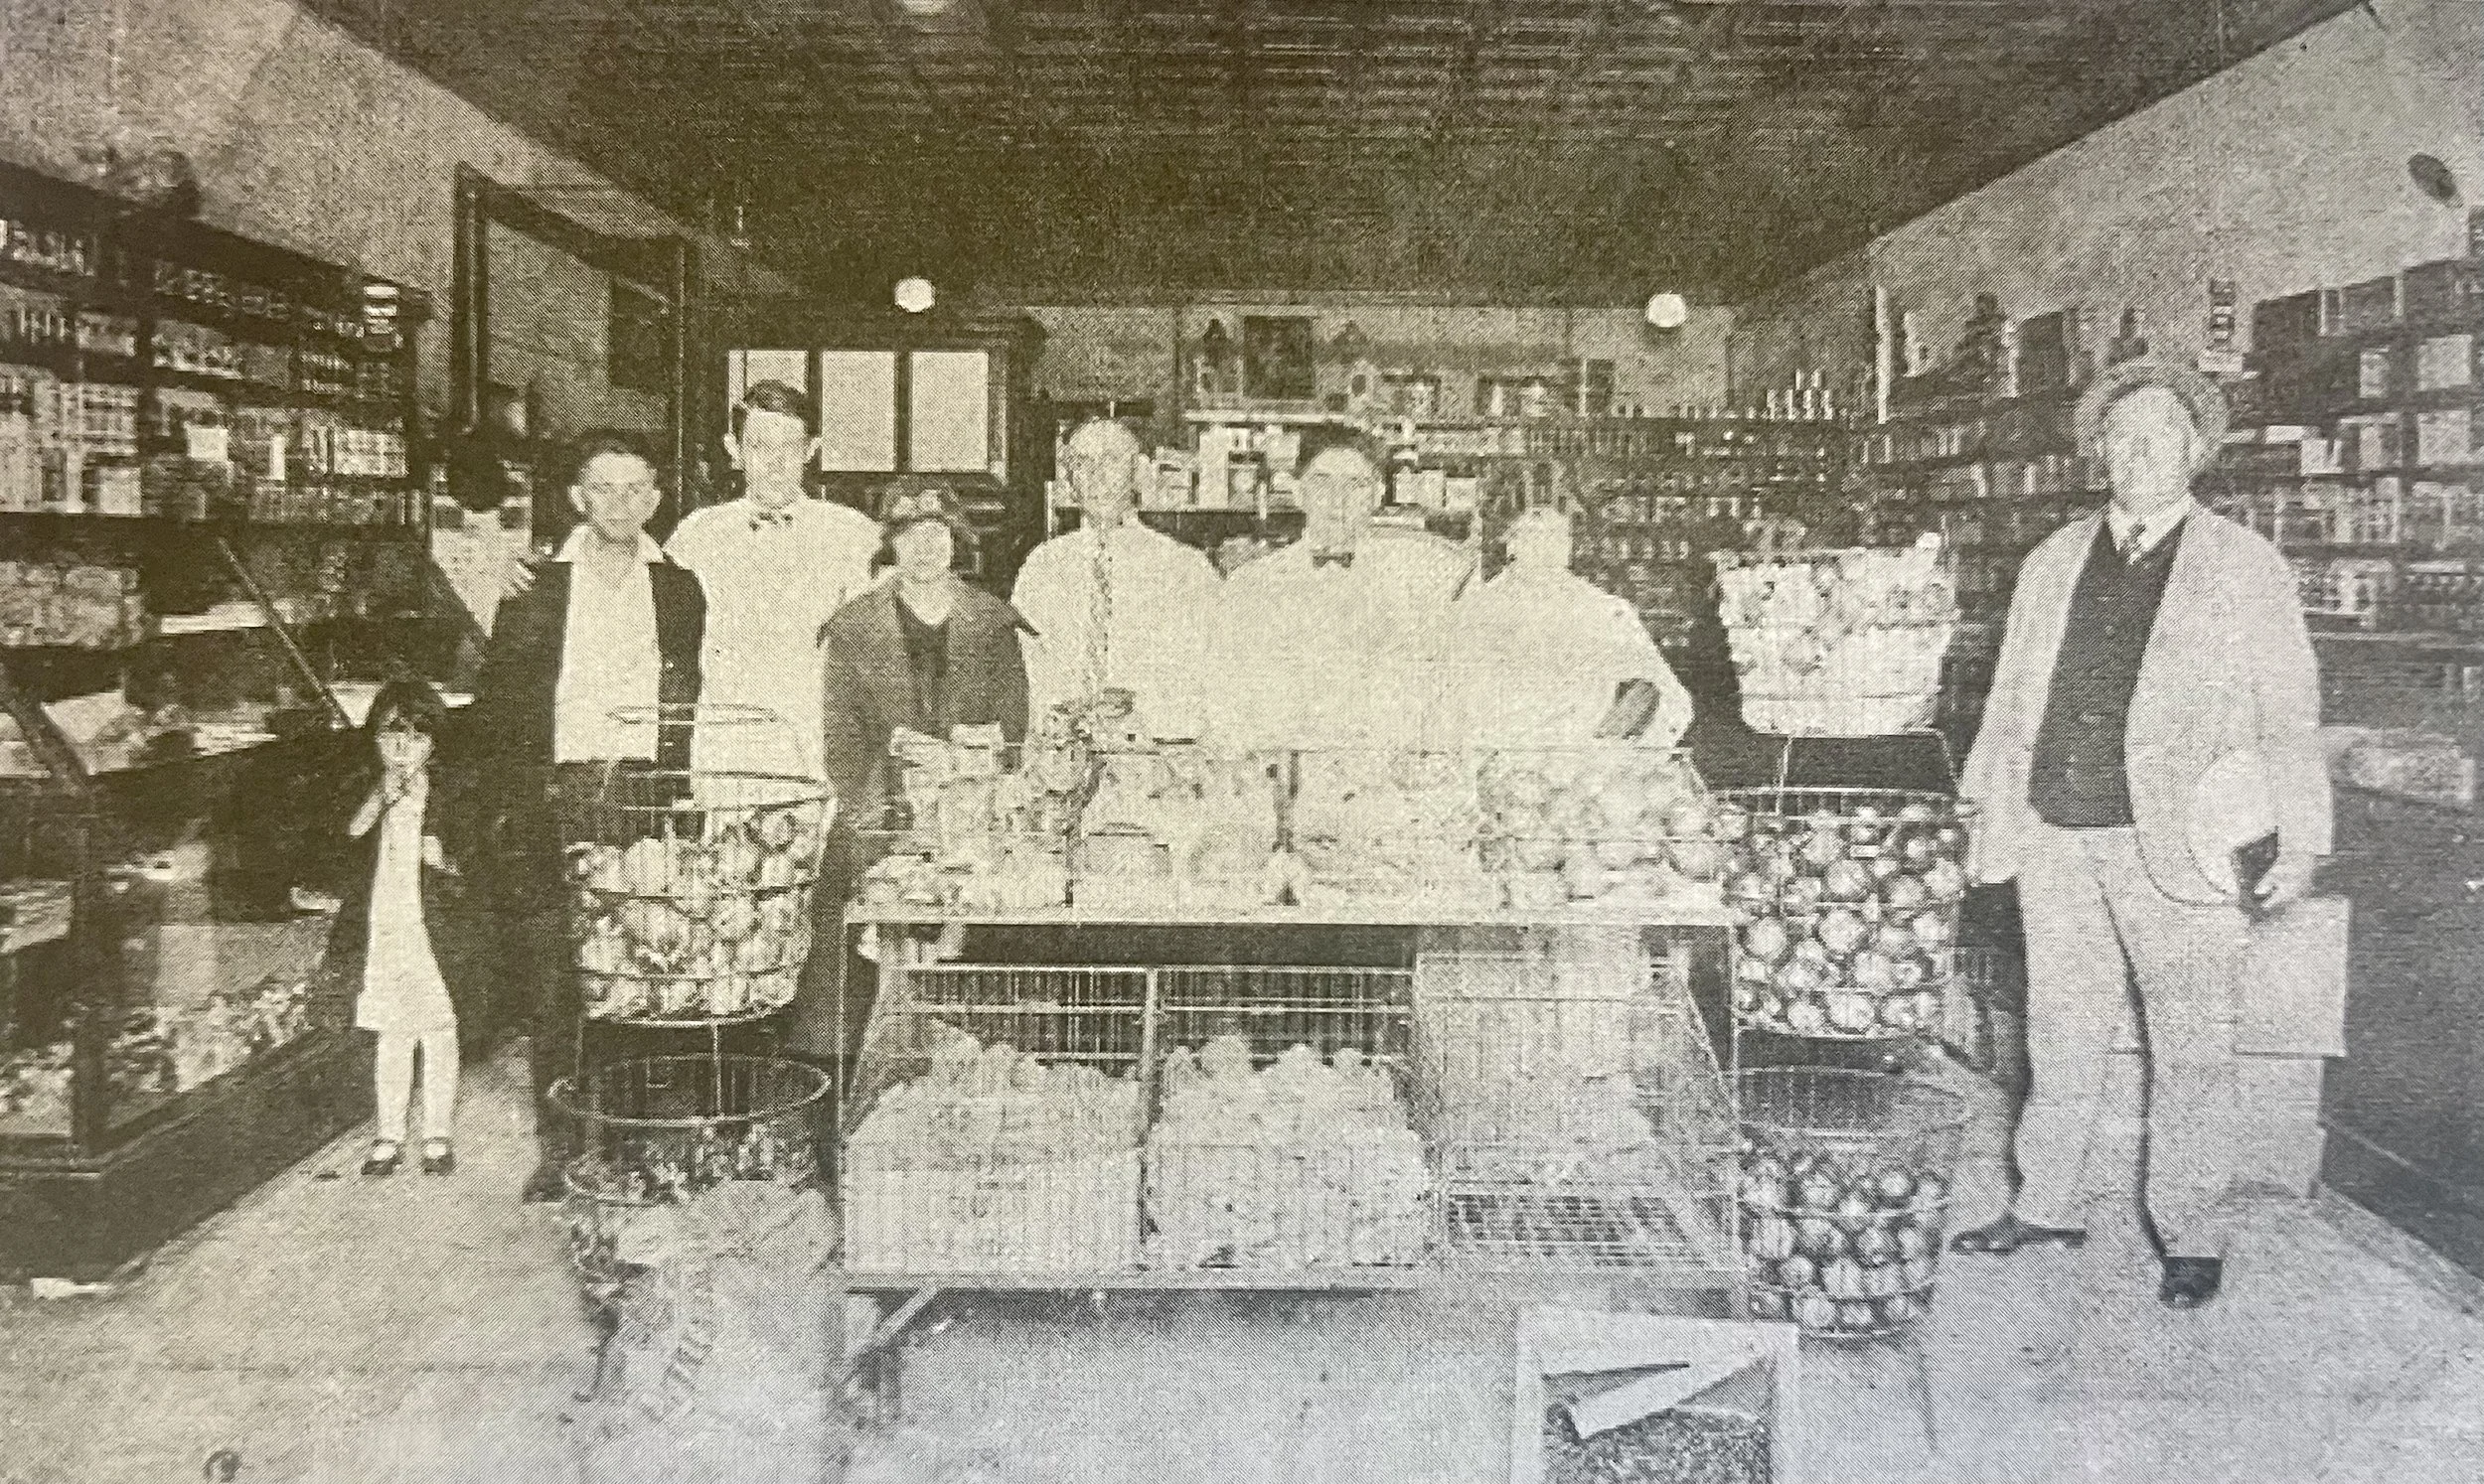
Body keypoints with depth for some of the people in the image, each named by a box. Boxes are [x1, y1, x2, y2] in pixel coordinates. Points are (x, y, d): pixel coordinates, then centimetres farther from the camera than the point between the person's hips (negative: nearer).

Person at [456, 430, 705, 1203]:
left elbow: (698, 712, 12)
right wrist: (499, 812, 0)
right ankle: (559, 1148, 12)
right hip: (553, 806, 0)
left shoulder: (681, 591, 10)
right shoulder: (534, 590, 7)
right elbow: (494, 712, 7)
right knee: (552, 989, 0)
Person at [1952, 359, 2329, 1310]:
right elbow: (2011, 698, 17)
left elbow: (2289, 714, 0)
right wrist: (1987, 812, 13)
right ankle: (2044, 1207, 26)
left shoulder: (2244, 567, 3)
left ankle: (2191, 1237, 19)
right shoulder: (2054, 561, 13)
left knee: (2189, 1051, 5)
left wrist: (2300, 843, -5)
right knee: (2061, 1036, 13)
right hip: (2056, 840, 3)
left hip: (2178, 847, -3)